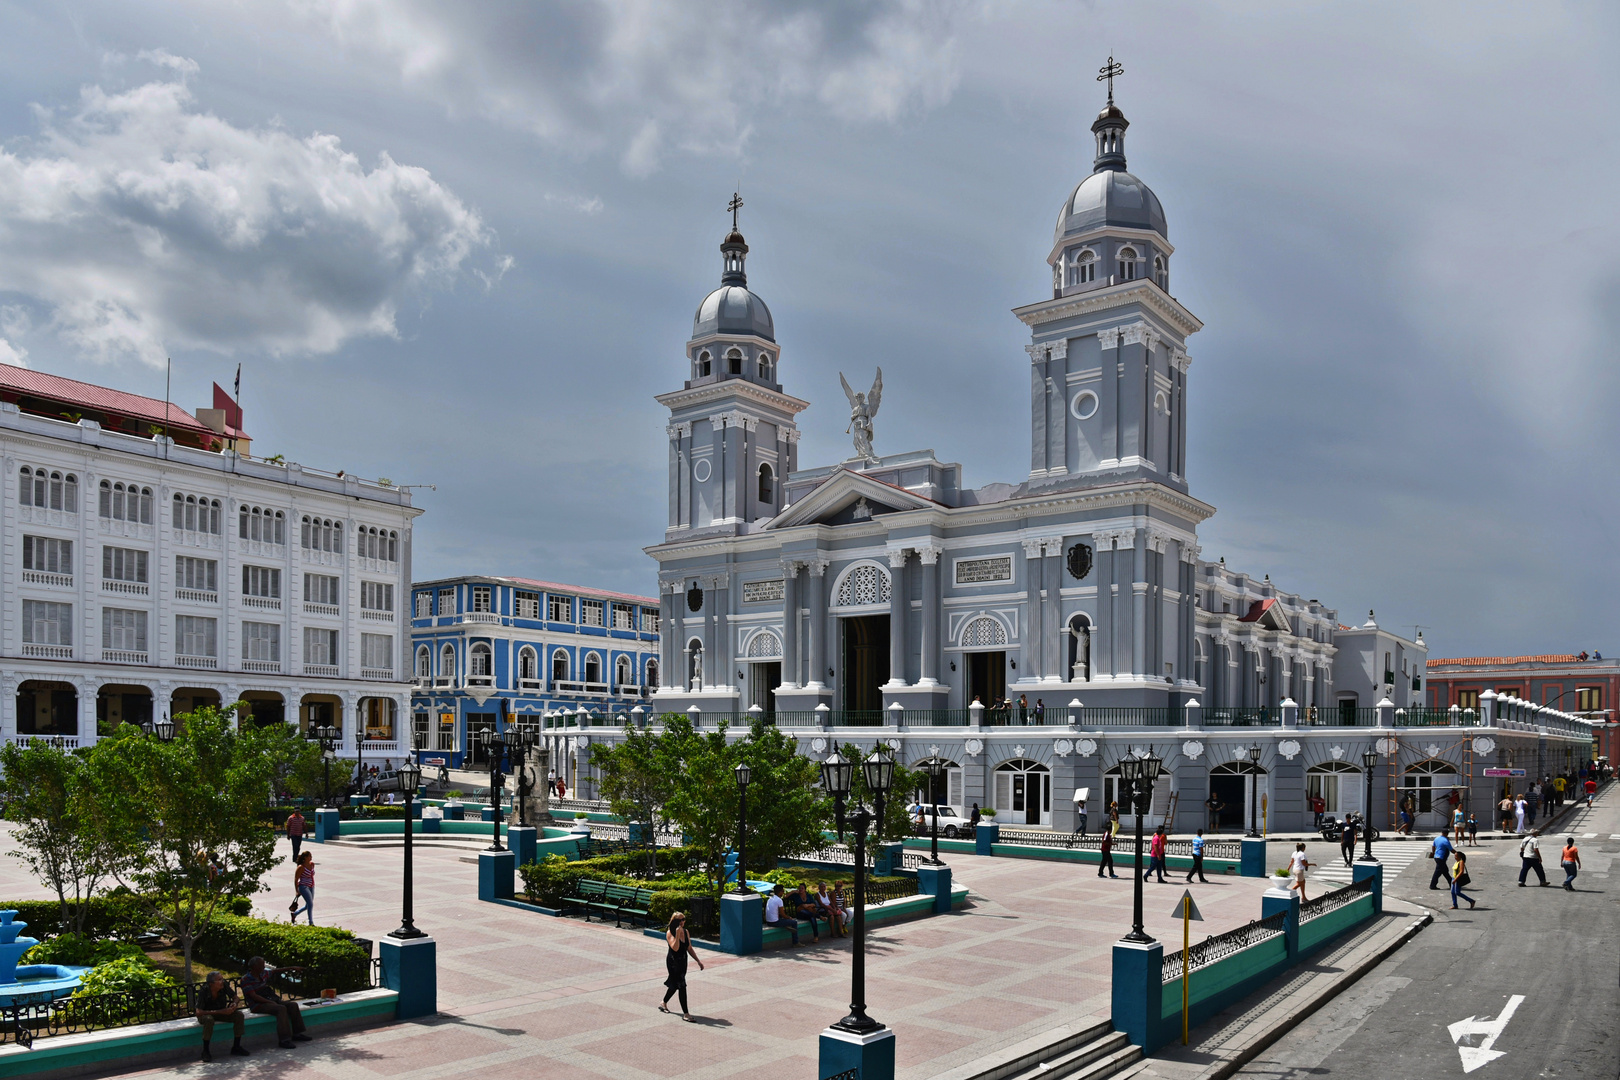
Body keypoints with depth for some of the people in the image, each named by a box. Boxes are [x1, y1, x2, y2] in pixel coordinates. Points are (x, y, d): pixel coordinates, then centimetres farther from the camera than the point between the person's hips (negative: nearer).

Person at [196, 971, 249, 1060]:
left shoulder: (224, 987, -16)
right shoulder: (204, 992, -27)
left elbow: (235, 997, -1)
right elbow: (198, 1012, -31)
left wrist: (235, 1004, -26)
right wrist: (221, 1012, -36)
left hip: (222, 1012, 4)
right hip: (206, 1014, -4)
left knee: (239, 1015, -18)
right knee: (209, 1019, -38)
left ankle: (236, 1047, -7)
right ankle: (205, 1051, -23)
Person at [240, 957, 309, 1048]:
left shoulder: (263, 974, 12)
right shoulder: (246, 979, -11)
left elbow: (276, 971, 30)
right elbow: (254, 996, -19)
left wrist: (293, 968, 33)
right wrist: (270, 1002, -22)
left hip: (270, 1000, 8)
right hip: (258, 1005, -8)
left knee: (293, 1005, -6)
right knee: (281, 1008, -32)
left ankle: (296, 1033, 1)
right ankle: (285, 1040, -36)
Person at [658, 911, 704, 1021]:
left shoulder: (685, 932, 5)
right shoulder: (669, 933, -14)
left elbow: (689, 949, 11)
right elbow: (675, 948, -27)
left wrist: (698, 961, 8)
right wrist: (677, 934, -33)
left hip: (683, 962, 7)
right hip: (673, 962, -7)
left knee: (675, 985, 19)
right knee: (681, 986, -12)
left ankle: (664, 1003, 44)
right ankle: (685, 1014, -8)